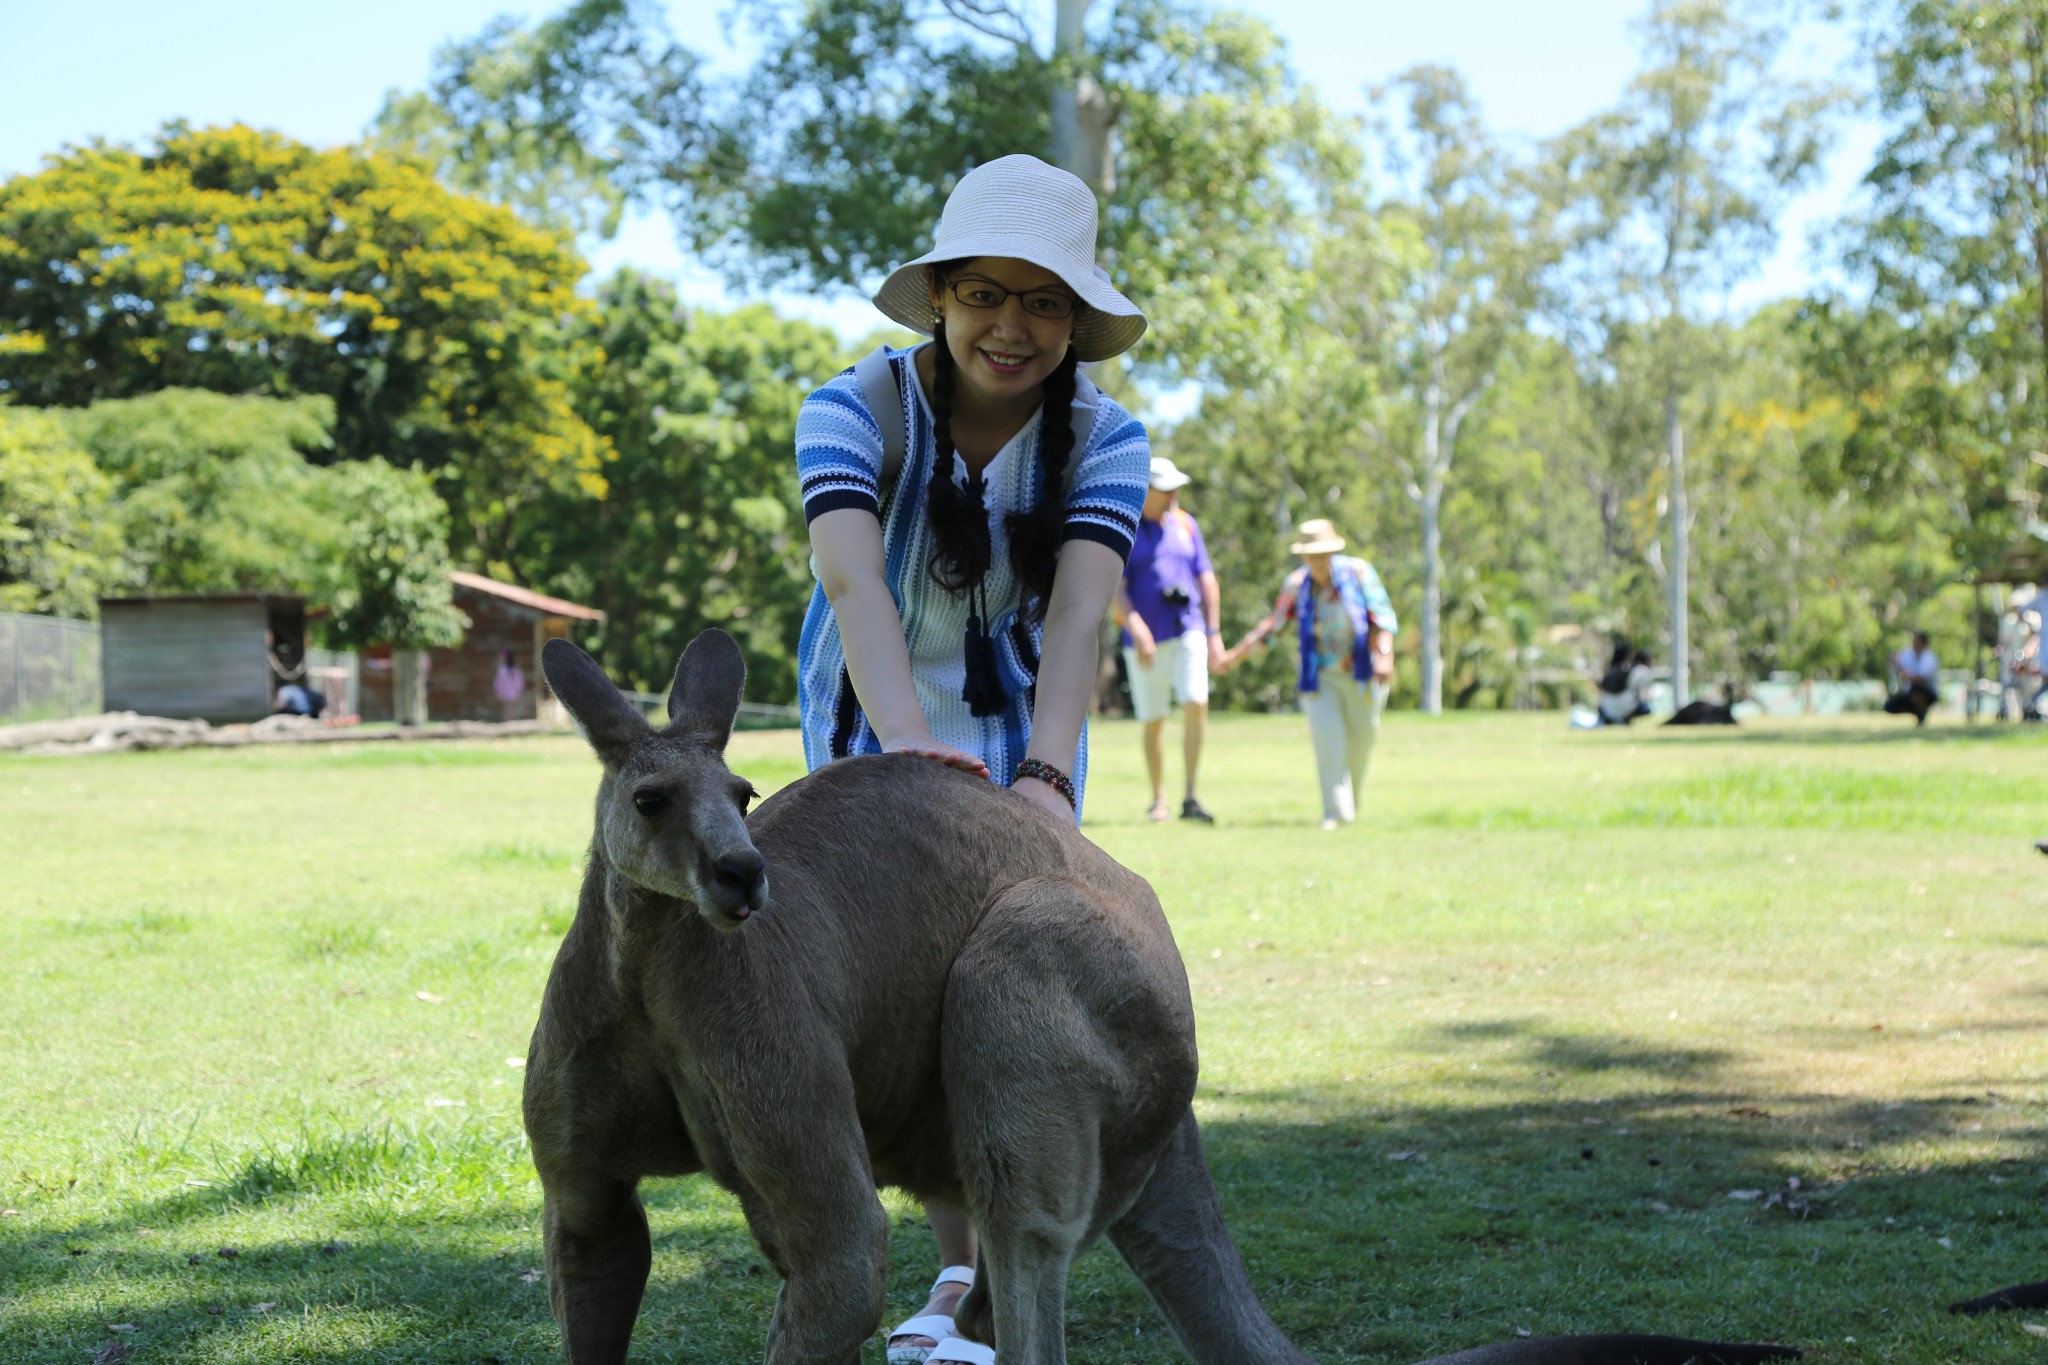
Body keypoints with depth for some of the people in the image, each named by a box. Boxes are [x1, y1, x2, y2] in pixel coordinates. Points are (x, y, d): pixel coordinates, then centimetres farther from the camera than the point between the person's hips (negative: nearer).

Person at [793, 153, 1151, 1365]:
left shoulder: (1104, 440, -18)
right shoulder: (853, 413, -23)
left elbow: (1081, 612, -33)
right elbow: (854, 581, -39)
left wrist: (1047, 777, -50)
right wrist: (905, 735, -57)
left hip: (1019, 733, 0)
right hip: (875, 728, 0)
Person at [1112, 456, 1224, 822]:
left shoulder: (1185, 524, 11)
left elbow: (1206, 579, 14)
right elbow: (1114, 586, -11)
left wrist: (1214, 633, 8)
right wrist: (1136, 628, -25)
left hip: (1188, 631, 2)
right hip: (1145, 640, -2)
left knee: (1196, 703, -16)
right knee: (1153, 721, 4)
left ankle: (1190, 798, -14)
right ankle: (1158, 799, 19)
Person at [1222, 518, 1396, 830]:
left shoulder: (1358, 572, -3)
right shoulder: (1296, 585, 2)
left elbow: (1382, 618, -6)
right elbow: (1271, 623, 7)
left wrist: (1384, 657, -18)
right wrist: (1236, 653, 1)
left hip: (1362, 675, 0)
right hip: (1320, 675, 0)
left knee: (1360, 744, 5)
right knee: (1327, 739, -16)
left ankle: (1353, 805, 26)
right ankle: (1336, 812, -16)